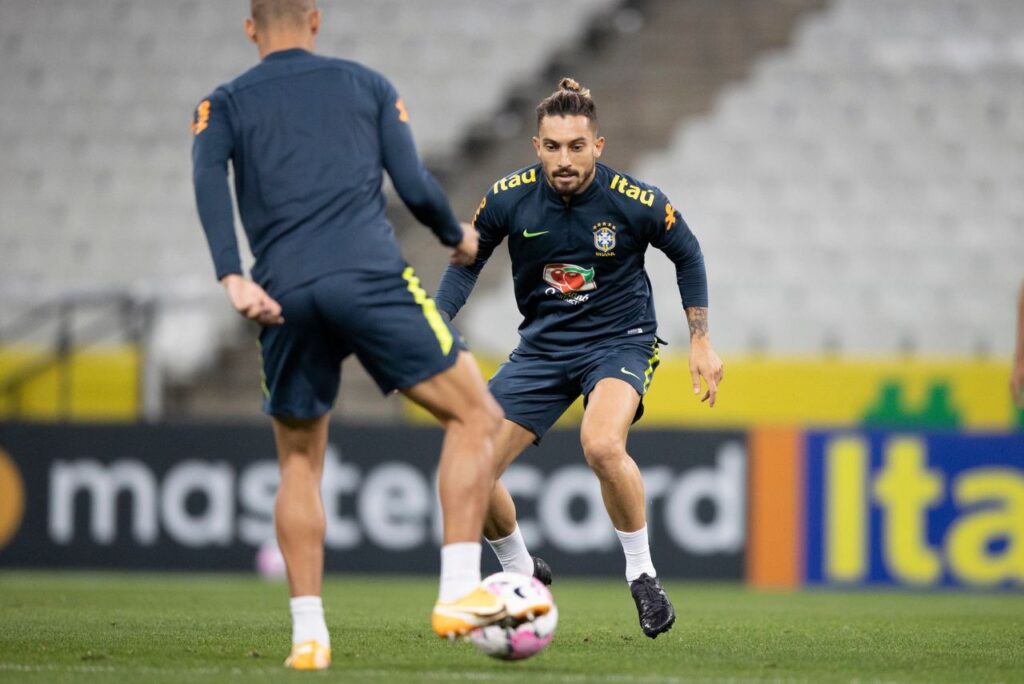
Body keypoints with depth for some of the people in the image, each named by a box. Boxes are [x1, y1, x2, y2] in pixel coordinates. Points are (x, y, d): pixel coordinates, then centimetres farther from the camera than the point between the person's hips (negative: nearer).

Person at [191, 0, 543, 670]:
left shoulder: (226, 104, 19)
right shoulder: (367, 84, 19)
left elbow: (209, 175, -3)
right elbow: (414, 186, 9)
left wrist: (233, 278, -12)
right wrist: (458, 237, 29)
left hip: (286, 296, 2)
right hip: (370, 278, -2)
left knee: (299, 464, 18)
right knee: (476, 416, 6)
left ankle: (308, 632, 7)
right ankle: (460, 592, -8)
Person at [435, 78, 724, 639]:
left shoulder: (635, 201, -18)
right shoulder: (508, 199, -13)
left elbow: (686, 254, 2)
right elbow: (465, 265, 4)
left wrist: (701, 341, 2)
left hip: (620, 340, -3)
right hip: (542, 346, 3)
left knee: (602, 445, -34)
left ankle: (642, 574, -12)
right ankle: (522, 576, 22)